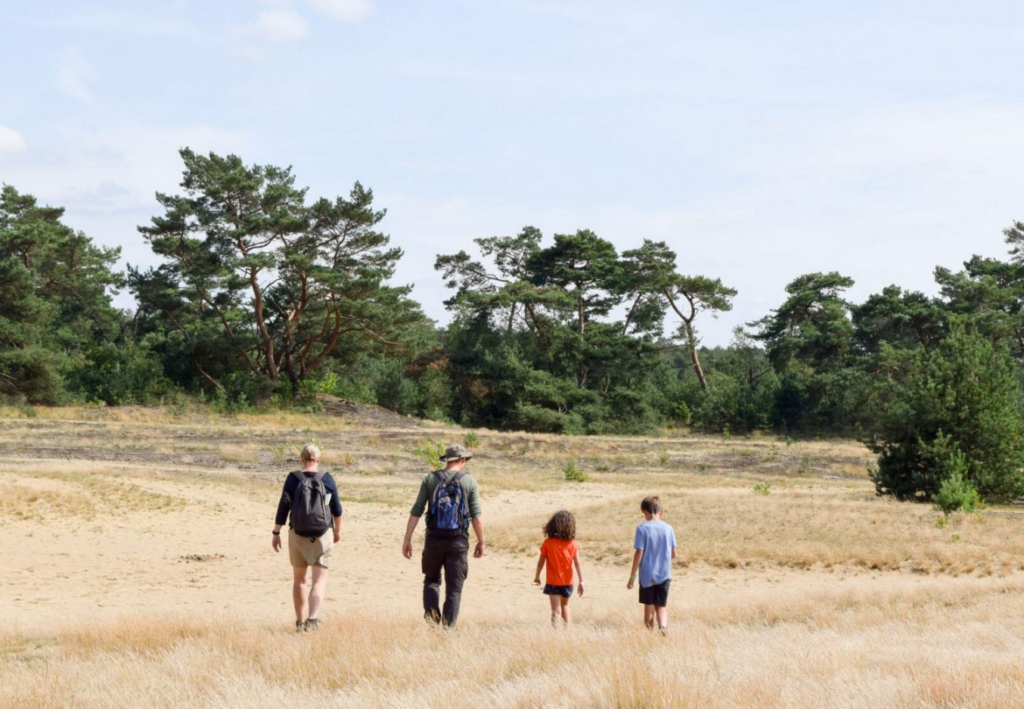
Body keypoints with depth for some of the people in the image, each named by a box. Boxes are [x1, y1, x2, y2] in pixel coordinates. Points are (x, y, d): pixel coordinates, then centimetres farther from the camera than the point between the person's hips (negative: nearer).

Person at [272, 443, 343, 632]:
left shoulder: (293, 479, -6)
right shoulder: (327, 480, -3)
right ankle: (313, 618, -21)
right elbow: (337, 508, 5)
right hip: (323, 535, -1)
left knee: (299, 579, 16)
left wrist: (276, 533, 3)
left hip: (297, 535, 1)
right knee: (320, 581, 0)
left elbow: (283, 507, -6)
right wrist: (337, 530, 20)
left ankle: (300, 621, 23)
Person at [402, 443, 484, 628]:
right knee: (454, 587, 5)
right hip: (458, 541, -1)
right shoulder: (469, 481, 0)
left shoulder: (430, 479, 4)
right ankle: (448, 626, -2)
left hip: (434, 538, 1)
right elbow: (476, 516, -5)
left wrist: (407, 539, 2)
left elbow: (416, 511, -1)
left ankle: (431, 611, -6)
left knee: (432, 579, 19)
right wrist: (481, 542, 3)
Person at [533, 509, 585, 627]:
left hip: (552, 583, -2)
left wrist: (537, 576, 10)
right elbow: (577, 564, -8)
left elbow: (541, 562, -5)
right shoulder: (572, 544, -7)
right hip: (567, 582, 2)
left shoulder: (547, 543, -10)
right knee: (565, 605, 26)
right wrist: (581, 581, -3)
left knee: (556, 610, -6)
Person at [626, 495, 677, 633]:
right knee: (662, 606, 8)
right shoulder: (668, 529, 0)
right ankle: (663, 627, -19)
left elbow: (639, 553, -11)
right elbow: (673, 554, 6)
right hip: (664, 575, 2)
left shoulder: (642, 528, -9)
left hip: (647, 575, -2)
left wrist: (632, 576, -5)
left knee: (649, 607, 11)